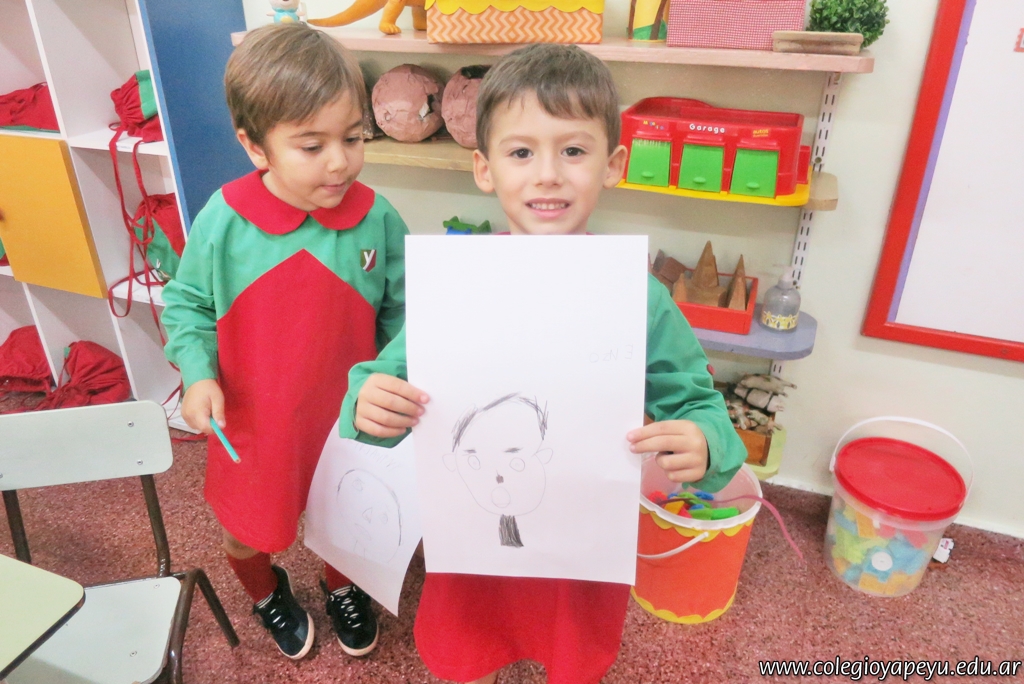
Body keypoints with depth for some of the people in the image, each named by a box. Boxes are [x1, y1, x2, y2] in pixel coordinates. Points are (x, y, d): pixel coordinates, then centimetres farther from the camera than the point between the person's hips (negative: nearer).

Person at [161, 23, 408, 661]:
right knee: (248, 530, 23)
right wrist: (199, 374, -14)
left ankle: (344, 585, 61)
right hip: (253, 422, 0)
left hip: (348, 416, 1)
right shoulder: (223, 221, -17)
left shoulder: (378, 219, -16)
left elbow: (400, 312, -5)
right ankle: (266, 592, 60)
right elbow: (188, 302, -2)